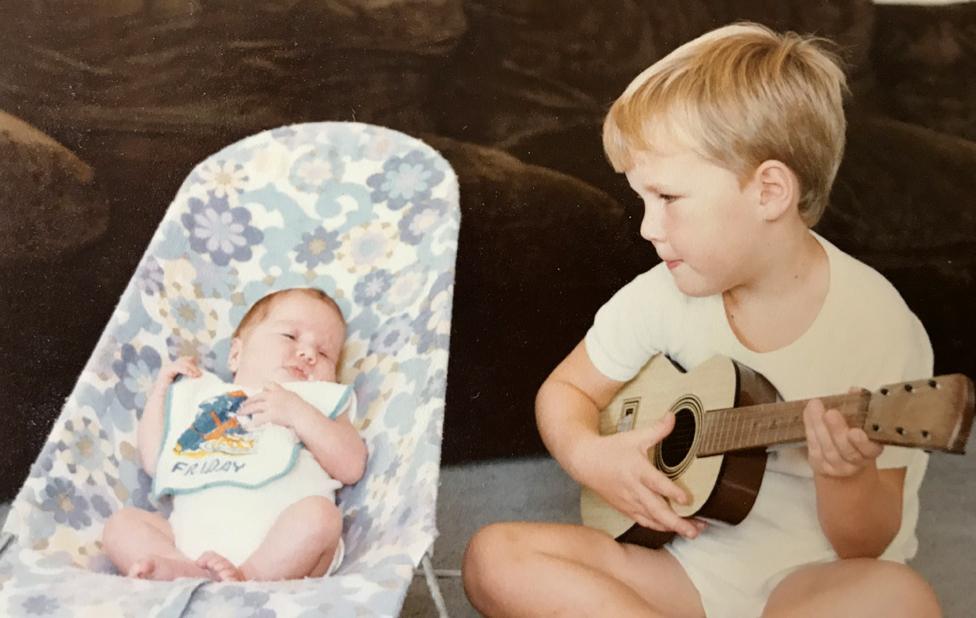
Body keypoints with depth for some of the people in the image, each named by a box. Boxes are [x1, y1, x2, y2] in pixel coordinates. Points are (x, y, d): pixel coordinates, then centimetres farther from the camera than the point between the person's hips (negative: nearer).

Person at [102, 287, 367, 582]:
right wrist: (161, 391, 26)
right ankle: (186, 572, -35)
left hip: (277, 541, -3)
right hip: (193, 538, 3)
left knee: (319, 514, -29)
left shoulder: (320, 402, 23)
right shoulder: (201, 395, 31)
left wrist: (298, 413, -3)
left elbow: (351, 467, 6)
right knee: (121, 523, -13)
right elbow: (155, 463, 27)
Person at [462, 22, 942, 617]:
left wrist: (845, 475, -34)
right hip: (686, 558, 3)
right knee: (496, 557, -17)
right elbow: (565, 390, 10)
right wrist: (588, 454, -12)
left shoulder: (877, 326, -16)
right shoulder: (662, 296, -6)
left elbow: (866, 546, -11)